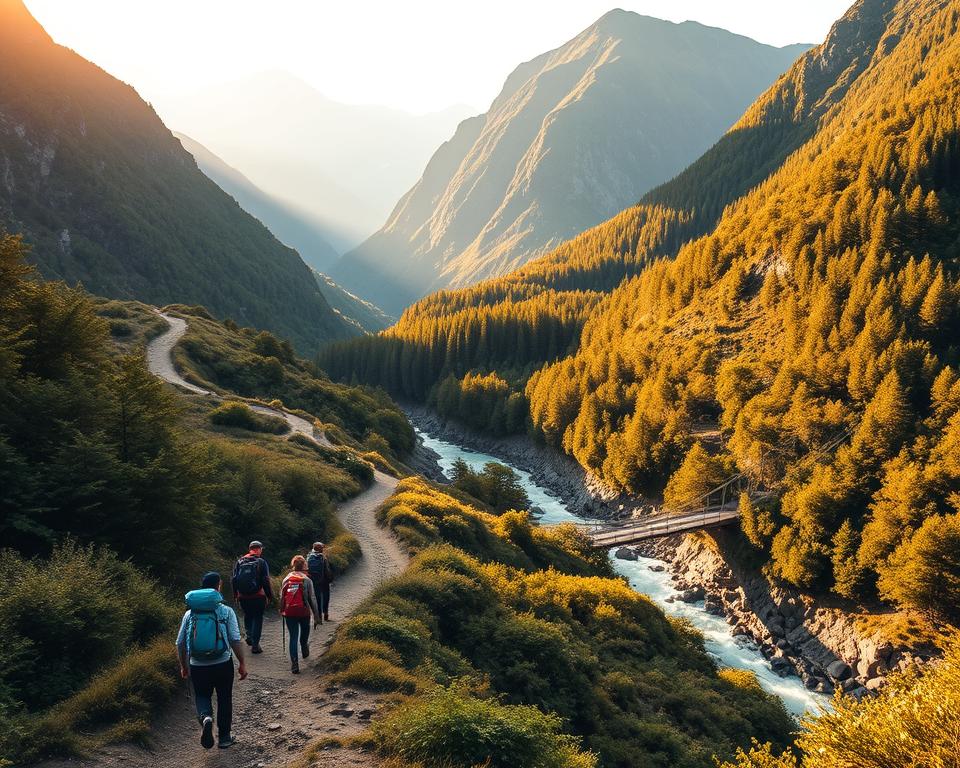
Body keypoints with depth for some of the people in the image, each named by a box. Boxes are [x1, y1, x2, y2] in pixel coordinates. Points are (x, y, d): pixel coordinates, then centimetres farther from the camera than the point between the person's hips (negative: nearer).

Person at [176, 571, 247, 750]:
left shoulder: (190, 613, 3)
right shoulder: (226, 611, -6)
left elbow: (180, 643, 6)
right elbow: (235, 640, -11)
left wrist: (184, 666, 20)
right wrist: (242, 664, -1)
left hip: (197, 666, 2)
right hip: (223, 664, -1)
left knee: (202, 697, 19)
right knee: (224, 699, 16)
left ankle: (205, 717, -12)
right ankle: (224, 738, 23)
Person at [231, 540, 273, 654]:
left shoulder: (240, 562, 4)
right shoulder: (261, 562, -7)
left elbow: (233, 580, 7)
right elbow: (266, 581, -10)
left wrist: (236, 595, 17)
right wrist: (270, 595, -1)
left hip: (243, 596, 3)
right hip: (258, 596, -3)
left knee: (247, 616, 26)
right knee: (257, 618, 6)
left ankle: (249, 635, 16)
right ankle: (255, 644, 4)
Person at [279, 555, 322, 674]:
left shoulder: (286, 579, 1)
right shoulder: (307, 580, -6)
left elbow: (281, 598, 6)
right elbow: (312, 599, -6)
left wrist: (282, 611, 21)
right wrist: (317, 616, -2)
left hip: (289, 613, 1)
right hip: (304, 612, -1)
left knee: (293, 637, 4)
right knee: (304, 634, 24)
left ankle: (294, 664, -6)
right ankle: (305, 651, 48)